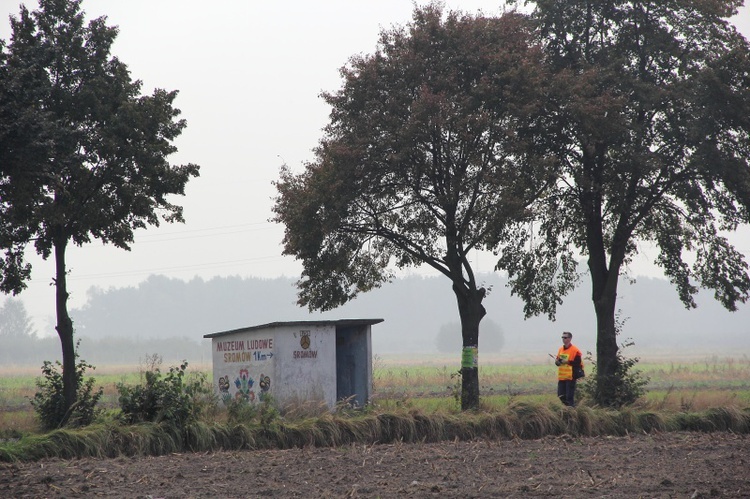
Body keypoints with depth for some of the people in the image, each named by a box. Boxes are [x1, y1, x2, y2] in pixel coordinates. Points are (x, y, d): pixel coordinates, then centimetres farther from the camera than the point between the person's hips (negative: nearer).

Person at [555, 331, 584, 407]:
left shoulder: (575, 350, -9)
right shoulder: (561, 349, 14)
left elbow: (578, 362, -14)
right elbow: (557, 360, 23)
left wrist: (568, 362, -18)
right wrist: (557, 361, 0)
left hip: (570, 376, -7)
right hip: (561, 376, 7)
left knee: (569, 396, -8)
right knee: (561, 395, 9)